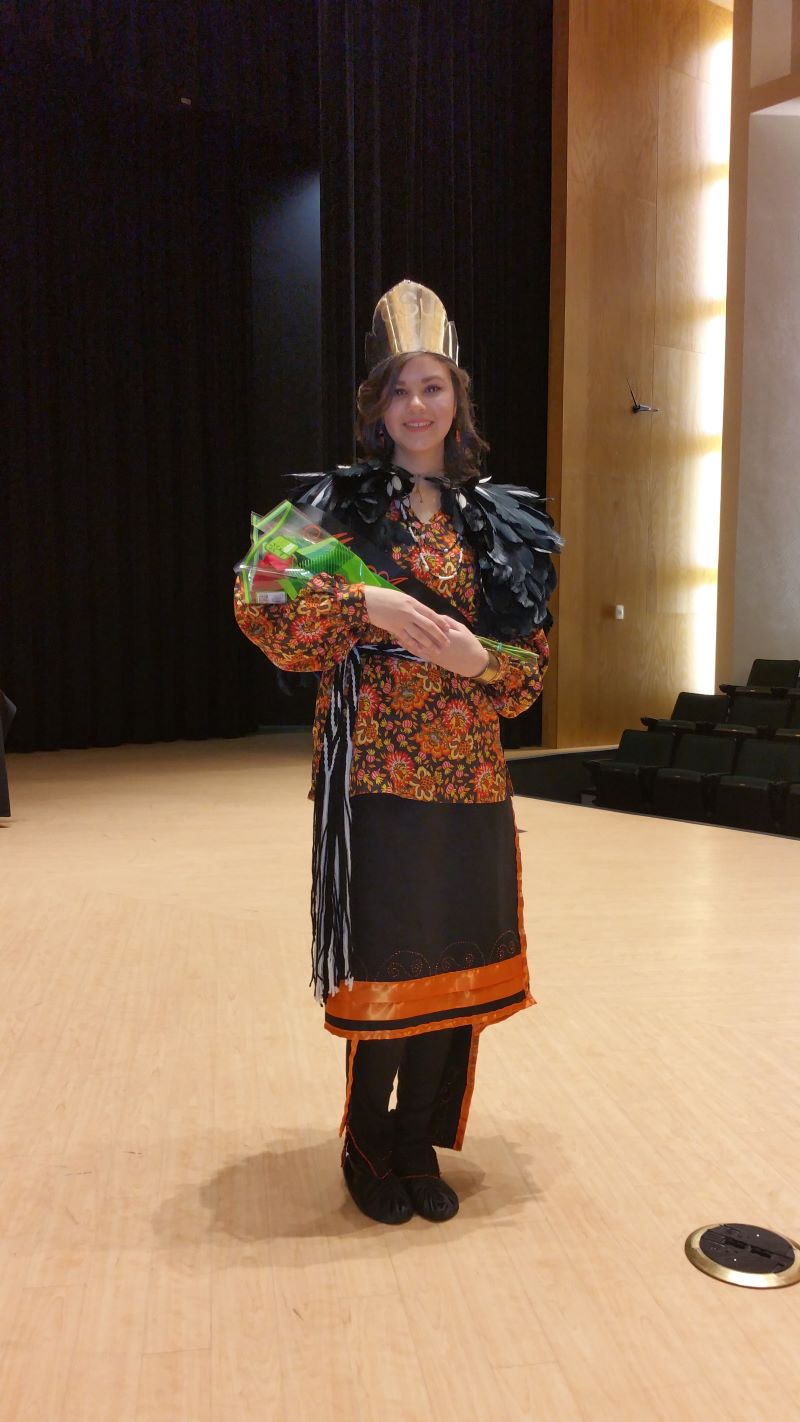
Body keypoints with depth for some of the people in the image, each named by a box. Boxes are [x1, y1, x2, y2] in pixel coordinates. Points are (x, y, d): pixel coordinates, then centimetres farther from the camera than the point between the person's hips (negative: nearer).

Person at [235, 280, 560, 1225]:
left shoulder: (499, 520, 10)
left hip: (468, 774, 4)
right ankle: (368, 1148, 25)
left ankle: (419, 1146, 28)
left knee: (454, 960, 8)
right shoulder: (339, 503, 1)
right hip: (373, 769, -3)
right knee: (383, 961, 0)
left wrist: (478, 659, -11)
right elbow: (264, 612, -8)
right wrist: (367, 602, -20)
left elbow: (533, 659, 10)